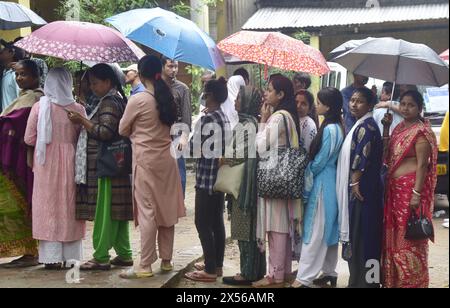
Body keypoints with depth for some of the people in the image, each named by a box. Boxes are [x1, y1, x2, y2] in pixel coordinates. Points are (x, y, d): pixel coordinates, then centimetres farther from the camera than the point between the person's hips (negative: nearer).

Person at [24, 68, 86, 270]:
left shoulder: (39, 107, -7)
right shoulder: (78, 109, -5)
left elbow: (29, 139, -3)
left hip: (46, 162, -1)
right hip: (69, 162, 1)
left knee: (48, 207, 7)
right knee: (68, 206, 11)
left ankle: (52, 256, 7)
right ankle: (69, 254, 16)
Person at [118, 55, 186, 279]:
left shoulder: (138, 100, -12)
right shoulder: (168, 98, 4)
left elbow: (123, 130, -1)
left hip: (145, 160, -6)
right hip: (166, 159, 6)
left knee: (147, 212, -3)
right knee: (167, 210, 11)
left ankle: (145, 266, 1)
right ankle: (166, 260, 21)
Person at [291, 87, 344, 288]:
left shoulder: (329, 129, -18)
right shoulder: (337, 126, 10)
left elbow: (319, 161, -16)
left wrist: (306, 177, -2)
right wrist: (310, 172, 7)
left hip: (322, 182, -10)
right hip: (330, 181, 10)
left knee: (315, 230, -7)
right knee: (329, 228, 15)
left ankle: (304, 278, -4)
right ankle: (329, 272, 24)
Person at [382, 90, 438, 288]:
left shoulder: (421, 131, -11)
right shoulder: (399, 128, 14)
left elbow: (422, 164, -17)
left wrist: (417, 193, -22)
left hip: (411, 188, -8)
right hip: (394, 188, 8)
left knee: (409, 237, -1)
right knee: (394, 236, 14)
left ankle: (411, 281, 10)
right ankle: (394, 278, 25)